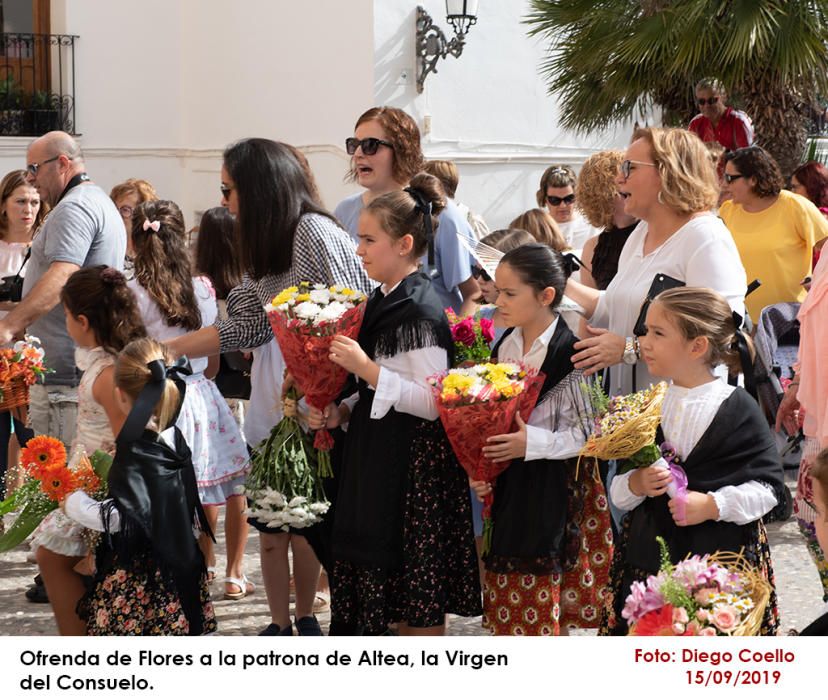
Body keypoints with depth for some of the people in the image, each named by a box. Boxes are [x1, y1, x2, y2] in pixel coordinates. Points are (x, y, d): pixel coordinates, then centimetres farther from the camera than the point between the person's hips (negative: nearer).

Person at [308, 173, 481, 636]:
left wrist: (366, 368, -23)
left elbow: (431, 403, -21)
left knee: (421, 605, -3)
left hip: (415, 463, -10)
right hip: (378, 458, 10)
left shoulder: (420, 310, -16)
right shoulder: (384, 301, 12)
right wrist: (342, 412, 5)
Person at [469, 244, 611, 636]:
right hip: (506, 488, 6)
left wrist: (533, 443, -23)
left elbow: (588, 432, -14)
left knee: (543, 606, -2)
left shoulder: (570, 353, -13)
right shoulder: (505, 346, 7)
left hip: (553, 488, -6)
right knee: (507, 602, 10)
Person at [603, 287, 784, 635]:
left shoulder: (738, 408, -5)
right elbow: (617, 490, 14)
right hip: (648, 555, 4)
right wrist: (636, 484, -8)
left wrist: (713, 505, -14)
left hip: (722, 552, -4)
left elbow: (770, 486, -4)